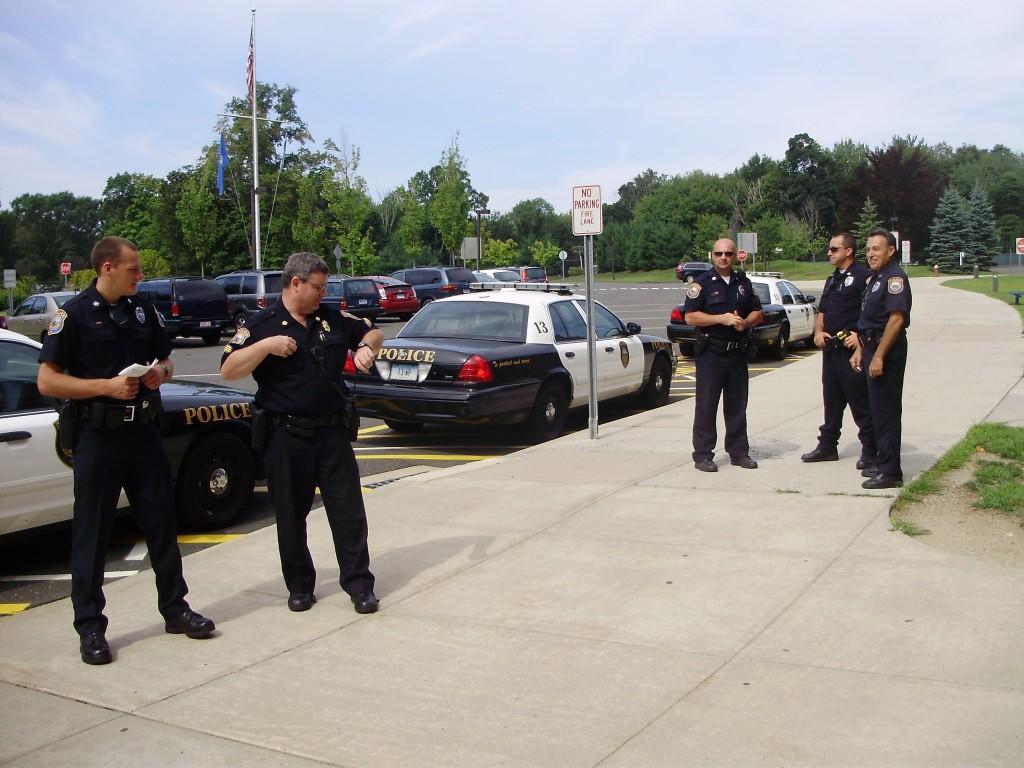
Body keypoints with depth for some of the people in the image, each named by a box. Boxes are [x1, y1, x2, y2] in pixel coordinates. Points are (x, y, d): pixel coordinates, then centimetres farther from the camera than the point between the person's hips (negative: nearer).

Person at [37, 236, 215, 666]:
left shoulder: (143, 311, 9)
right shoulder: (74, 314, -7)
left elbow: (164, 359, 20)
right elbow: (47, 380, -10)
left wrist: (160, 372, -3)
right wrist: (106, 385, -20)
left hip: (143, 432, 5)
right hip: (97, 436, -5)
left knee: (161, 522, 11)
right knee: (91, 533, 3)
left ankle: (174, 609, 23)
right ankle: (90, 627, 12)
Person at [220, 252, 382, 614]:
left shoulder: (333, 319, 7)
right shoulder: (262, 325, -4)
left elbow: (372, 332, 21)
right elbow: (228, 370, -11)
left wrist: (366, 347, -1)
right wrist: (267, 346, -22)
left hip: (333, 432, 3)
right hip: (286, 437, -2)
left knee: (348, 511, 2)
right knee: (291, 515, 8)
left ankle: (359, 584, 10)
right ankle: (299, 586, 23)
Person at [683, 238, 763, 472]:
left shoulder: (744, 283, 13)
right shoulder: (702, 283, -3)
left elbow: (757, 312, 17)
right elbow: (690, 316, -10)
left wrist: (745, 322, -5)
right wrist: (722, 318, -18)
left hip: (738, 353, 5)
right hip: (710, 353, -5)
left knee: (737, 405, 11)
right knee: (706, 405, -3)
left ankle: (738, 451, 20)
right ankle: (703, 455, 2)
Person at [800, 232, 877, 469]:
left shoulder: (863, 276, -9)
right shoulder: (832, 280, 19)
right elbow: (822, 312, 24)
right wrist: (818, 332, 6)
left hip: (852, 349, -9)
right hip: (831, 349, 9)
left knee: (860, 401, -4)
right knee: (832, 400, 15)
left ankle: (870, 450, 3)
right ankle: (828, 446, 24)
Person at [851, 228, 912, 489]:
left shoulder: (894, 277, -15)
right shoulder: (875, 278, 17)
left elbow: (896, 319, -23)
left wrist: (878, 356, -25)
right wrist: (860, 350, 17)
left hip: (886, 352, -10)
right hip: (873, 349, 10)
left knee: (886, 411, -7)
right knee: (879, 409, 15)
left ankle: (890, 472, -2)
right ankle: (884, 464, 24)